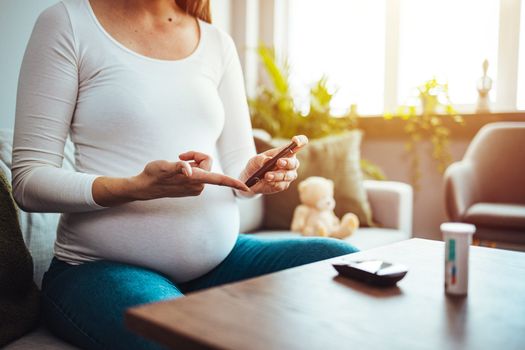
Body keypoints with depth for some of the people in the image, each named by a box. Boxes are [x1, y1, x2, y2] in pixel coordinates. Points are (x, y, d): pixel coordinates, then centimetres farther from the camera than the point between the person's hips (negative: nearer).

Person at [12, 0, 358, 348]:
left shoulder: (219, 42, 12)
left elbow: (237, 167, 13)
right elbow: (29, 180, -6)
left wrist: (256, 175, -13)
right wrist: (138, 187, -24)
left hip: (219, 256, 5)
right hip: (105, 267, -4)